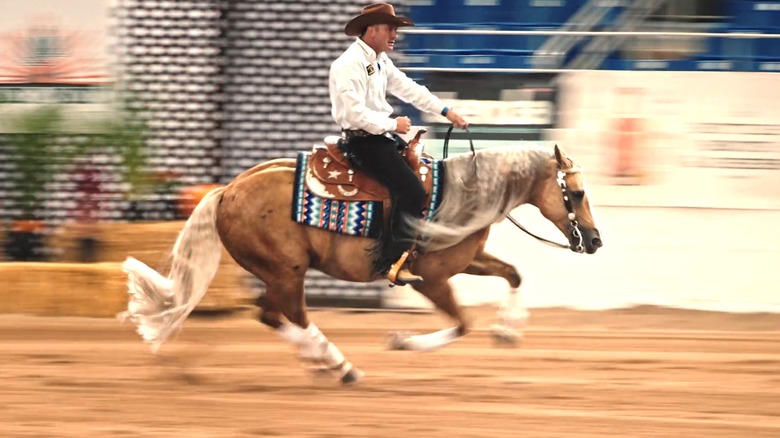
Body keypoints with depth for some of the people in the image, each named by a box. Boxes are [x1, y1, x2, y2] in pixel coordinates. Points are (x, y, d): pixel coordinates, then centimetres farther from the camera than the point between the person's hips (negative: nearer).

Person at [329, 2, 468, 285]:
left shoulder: (380, 60, 12)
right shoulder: (349, 65, -19)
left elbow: (408, 89, 17)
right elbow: (354, 113, -26)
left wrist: (446, 111, 13)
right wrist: (392, 124, -20)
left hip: (383, 135, 11)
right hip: (363, 141, -11)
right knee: (411, 190, -21)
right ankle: (390, 262, -21)